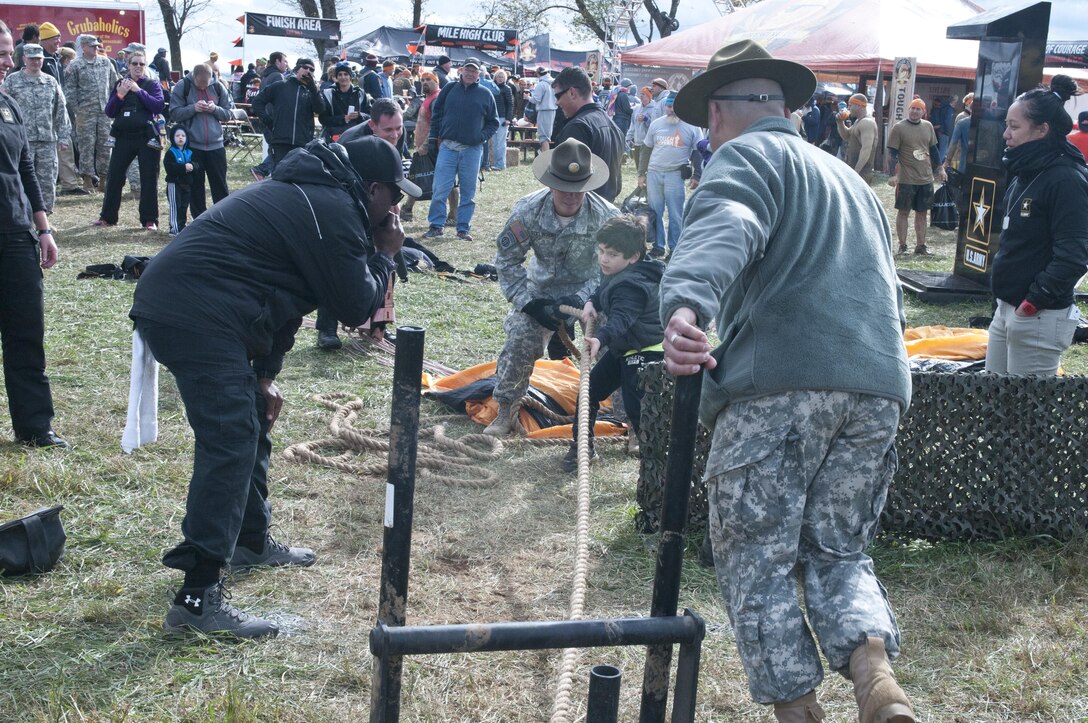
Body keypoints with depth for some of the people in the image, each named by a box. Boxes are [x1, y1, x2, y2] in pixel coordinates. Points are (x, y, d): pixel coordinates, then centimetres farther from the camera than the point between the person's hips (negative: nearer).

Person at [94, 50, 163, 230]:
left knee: (149, 179, 0)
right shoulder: (120, 84, 11)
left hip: (146, 137, -3)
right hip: (123, 137, 3)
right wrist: (120, 95, -9)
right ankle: (107, 217, 16)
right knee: (114, 176, 5)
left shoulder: (152, 85, 3)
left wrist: (139, 91, -16)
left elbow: (158, 106, -14)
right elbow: (109, 112, 6)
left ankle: (150, 220, 8)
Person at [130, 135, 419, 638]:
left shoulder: (310, 194, 23)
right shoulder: (334, 212, -10)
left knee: (250, 421, 22)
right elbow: (356, 307, -6)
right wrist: (384, 256, 11)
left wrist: (265, 375, 22)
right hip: (197, 317, -11)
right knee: (229, 443, -13)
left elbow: (278, 289, 26)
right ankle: (198, 597, -16)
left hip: (167, 302, 11)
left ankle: (250, 541, 37)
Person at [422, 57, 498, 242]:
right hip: (448, 147, 0)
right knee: (440, 189, -5)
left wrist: (484, 135, -3)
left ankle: (463, 228, 13)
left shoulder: (485, 94, 6)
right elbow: (436, 114, 12)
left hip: (472, 149, 0)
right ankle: (436, 225, 4)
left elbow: (493, 121, 13)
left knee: (468, 191, 5)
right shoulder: (449, 89, 7)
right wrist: (433, 138, 7)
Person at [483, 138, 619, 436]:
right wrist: (529, 303, -22)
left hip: (589, 290, -1)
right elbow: (507, 260, -13)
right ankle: (506, 412, 1)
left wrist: (581, 299, -34)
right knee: (521, 337, -16)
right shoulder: (528, 210, -21)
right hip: (543, 289, 1)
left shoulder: (606, 216, -26)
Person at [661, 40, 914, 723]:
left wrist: (686, 304, -36)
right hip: (879, 385, 7)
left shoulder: (747, 154, 5)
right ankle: (874, 666, -8)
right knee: (839, 549, 15)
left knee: (759, 557, 3)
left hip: (778, 382, -7)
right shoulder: (850, 178, 31)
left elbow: (724, 232, -19)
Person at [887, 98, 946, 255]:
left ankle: (920, 245, 17)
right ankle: (902, 246, 9)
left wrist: (939, 168, 14)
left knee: (921, 212, 10)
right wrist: (893, 174, -15)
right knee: (903, 212, 2)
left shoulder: (928, 126, 11)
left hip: (926, 178, 5)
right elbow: (892, 152, -8)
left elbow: (933, 149, 19)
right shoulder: (899, 128, -5)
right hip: (906, 179, -5)